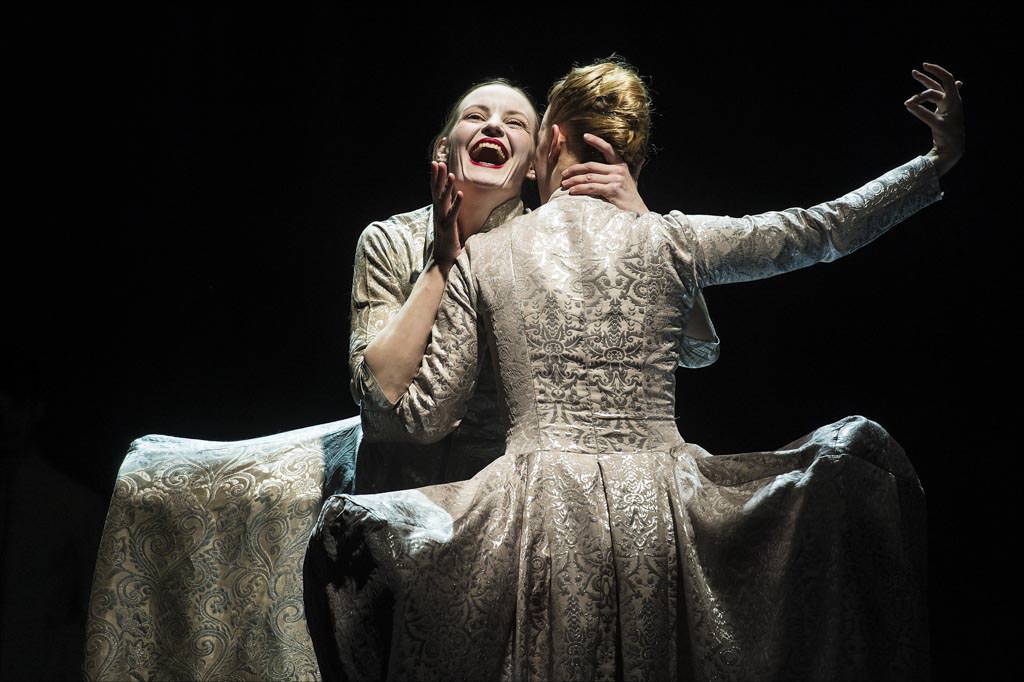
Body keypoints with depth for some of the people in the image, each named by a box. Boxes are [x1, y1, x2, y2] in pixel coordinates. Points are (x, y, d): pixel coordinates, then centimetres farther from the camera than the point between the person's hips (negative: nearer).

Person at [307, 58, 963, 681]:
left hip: (539, 515, 0)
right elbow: (827, 228, 9)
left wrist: (380, 392, 28)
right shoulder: (673, 242, 5)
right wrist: (941, 157, 15)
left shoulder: (482, 256, 6)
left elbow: (428, 418, 7)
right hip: (661, 516, 1)